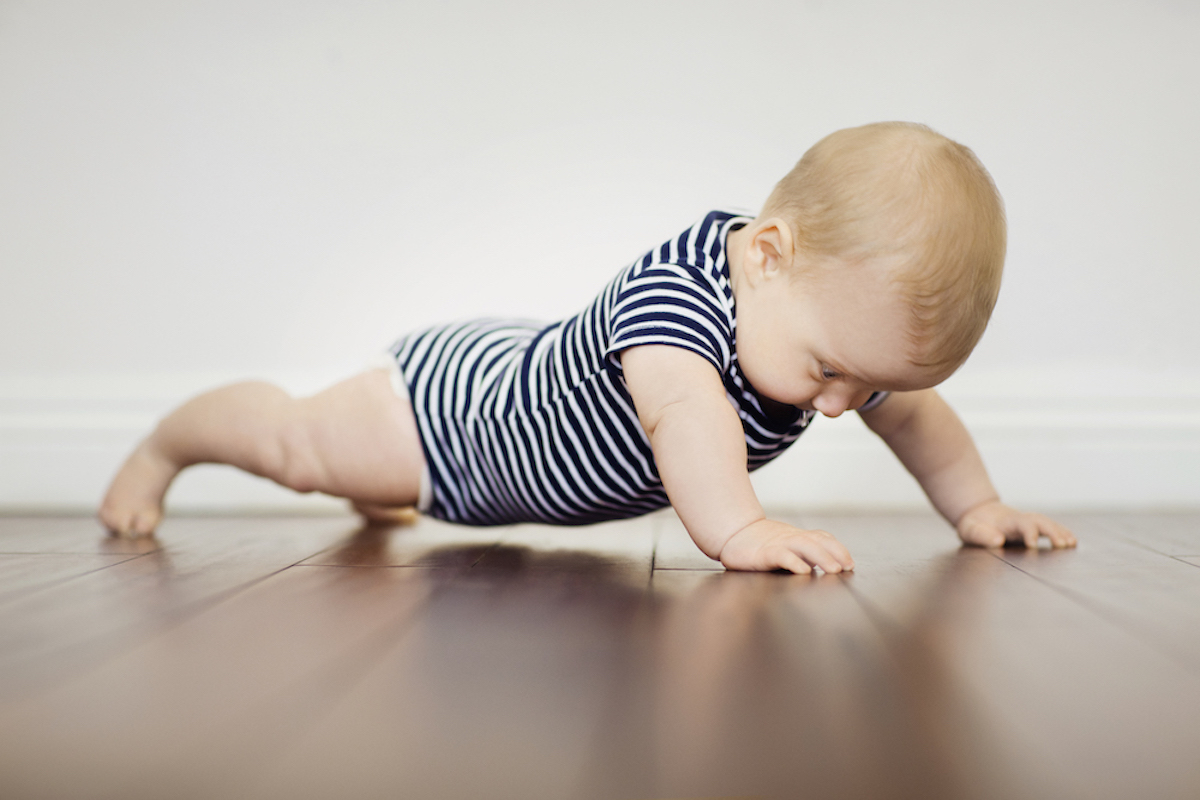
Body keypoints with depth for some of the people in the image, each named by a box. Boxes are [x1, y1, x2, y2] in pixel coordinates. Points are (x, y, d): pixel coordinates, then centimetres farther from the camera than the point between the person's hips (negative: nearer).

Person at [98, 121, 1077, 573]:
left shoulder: (844, 316, -17)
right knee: (297, 439, 5)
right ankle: (167, 440, 35)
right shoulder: (673, 286, -42)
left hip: (536, 369, 7)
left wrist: (977, 507, -10)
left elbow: (919, 413, -3)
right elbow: (684, 404, -60)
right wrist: (737, 527, -67)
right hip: (461, 398, -7)